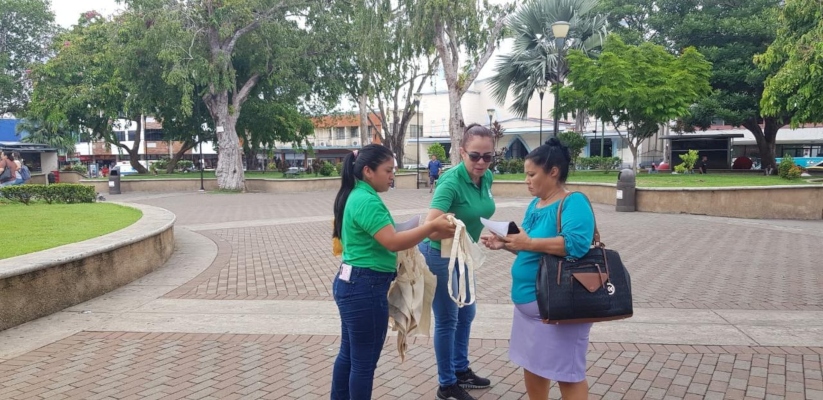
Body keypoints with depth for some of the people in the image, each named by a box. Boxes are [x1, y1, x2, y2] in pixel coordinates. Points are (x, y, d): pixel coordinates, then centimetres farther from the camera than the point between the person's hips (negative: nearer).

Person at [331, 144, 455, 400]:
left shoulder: (357, 195, 11)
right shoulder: (367, 201, -20)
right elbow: (393, 242, -26)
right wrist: (432, 226, -23)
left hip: (351, 284, 10)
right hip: (364, 288, -10)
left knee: (349, 354, 21)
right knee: (364, 362, 4)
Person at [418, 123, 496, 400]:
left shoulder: (487, 177, -6)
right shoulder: (451, 181, -29)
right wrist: (462, 236, -50)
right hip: (439, 255, -8)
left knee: (466, 314, 19)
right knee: (447, 320, 3)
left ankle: (461, 371, 38)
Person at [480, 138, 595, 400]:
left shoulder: (574, 203, -15)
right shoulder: (535, 204, 11)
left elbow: (576, 244, -30)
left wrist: (529, 242, -27)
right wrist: (505, 244, 2)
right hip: (528, 300, 9)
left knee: (567, 373, 1)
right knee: (531, 365, 20)